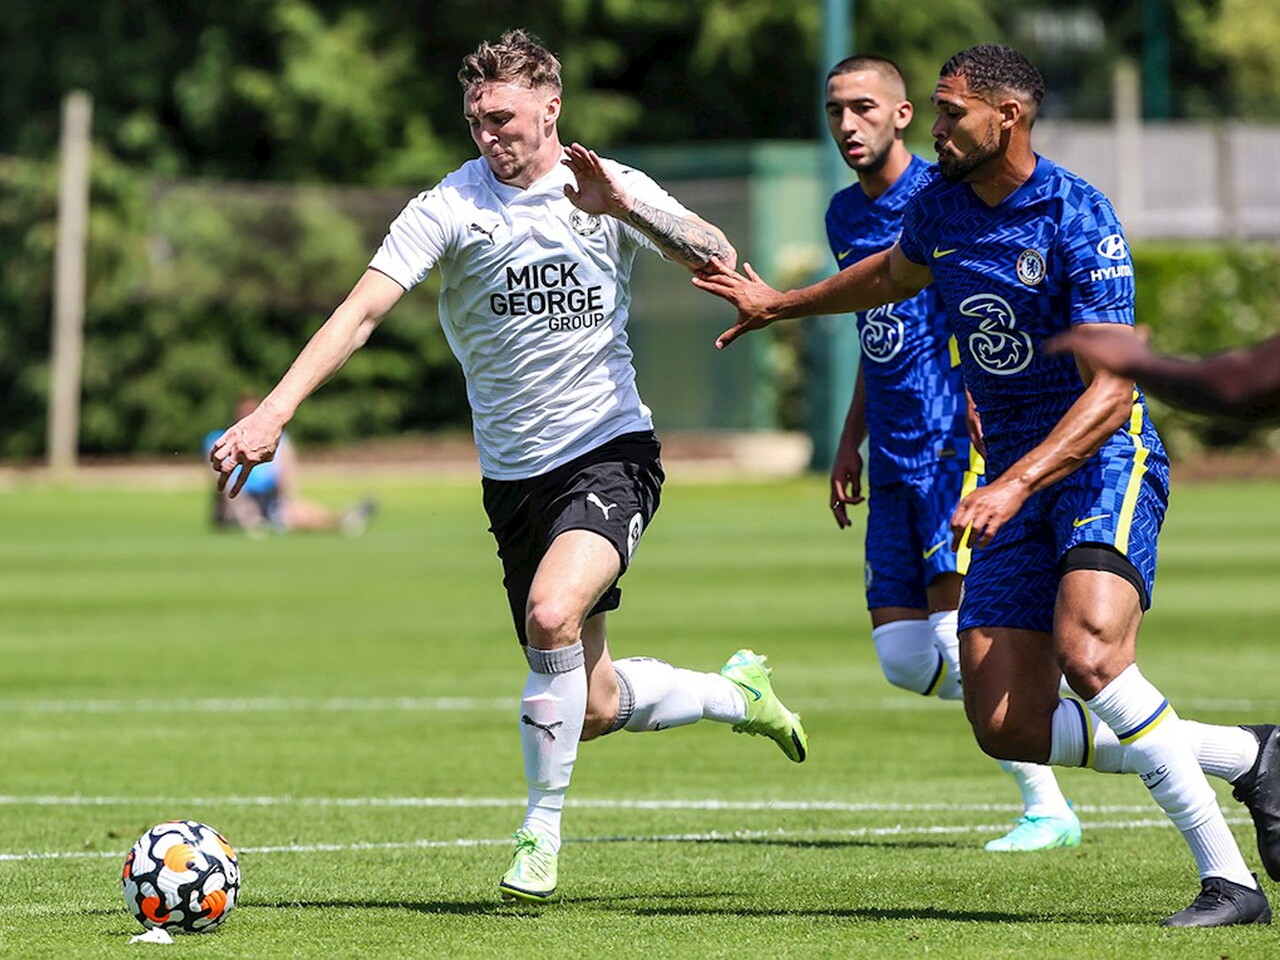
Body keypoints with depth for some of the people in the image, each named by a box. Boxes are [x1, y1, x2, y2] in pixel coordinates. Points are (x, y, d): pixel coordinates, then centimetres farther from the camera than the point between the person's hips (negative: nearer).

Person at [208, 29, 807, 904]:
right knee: (592, 710, 6)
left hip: (611, 450, -2)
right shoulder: (448, 208, -7)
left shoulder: (613, 190, -4)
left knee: (552, 615, -30)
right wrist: (273, 413, -27)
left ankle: (542, 834, -12)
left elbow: (717, 262, -14)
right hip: (516, 474, 3)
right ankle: (736, 693, 38)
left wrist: (624, 206, -29)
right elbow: (359, 315, -15)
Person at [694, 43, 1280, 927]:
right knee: (1008, 727, -5)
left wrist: (1012, 487, -33)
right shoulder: (941, 204, 5)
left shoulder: (1081, 222, -18)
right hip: (1015, 475, 7)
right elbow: (895, 274, 30)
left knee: (1088, 651, -33)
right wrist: (781, 305, 40)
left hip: (1104, 462, -7)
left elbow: (1110, 392, -23)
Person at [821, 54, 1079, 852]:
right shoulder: (845, 216, 16)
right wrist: (851, 443, 24)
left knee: (956, 632, -15)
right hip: (894, 457, 8)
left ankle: (1047, 808, -5)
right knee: (902, 657, -1)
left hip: (958, 440, -8)